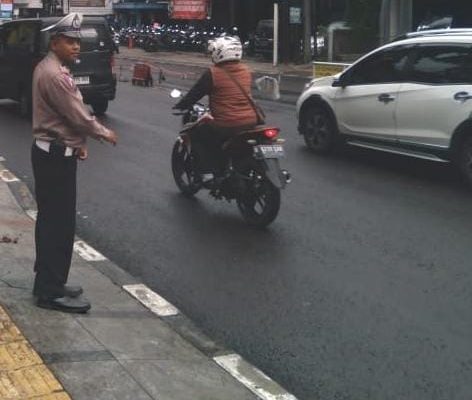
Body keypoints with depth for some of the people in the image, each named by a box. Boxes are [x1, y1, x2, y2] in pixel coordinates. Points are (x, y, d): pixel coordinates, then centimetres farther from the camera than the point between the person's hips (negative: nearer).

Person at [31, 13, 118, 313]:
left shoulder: (52, 69, 14)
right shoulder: (53, 75, -20)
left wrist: (78, 142, 11)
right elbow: (78, 116, -19)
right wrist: (104, 133, -4)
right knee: (60, 223, -6)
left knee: (51, 220, 16)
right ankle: (51, 292, 1)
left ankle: (47, 283, 26)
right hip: (55, 156, -11)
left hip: (53, 152, 11)